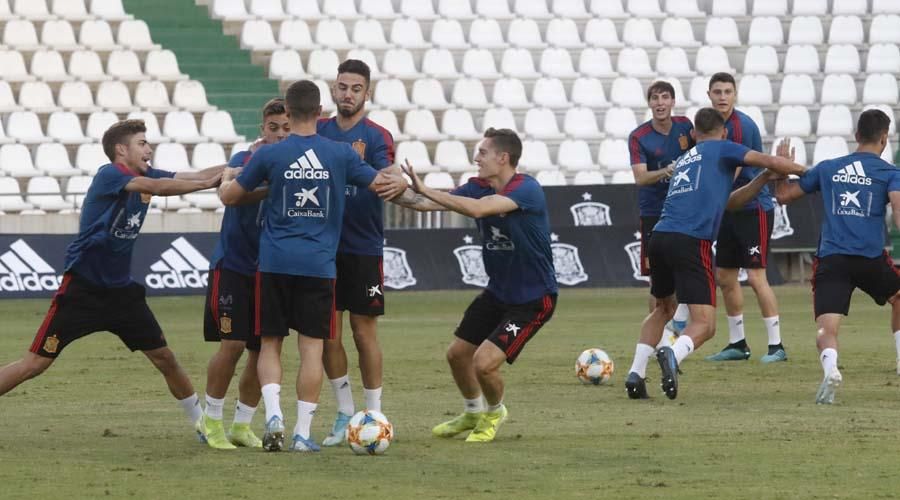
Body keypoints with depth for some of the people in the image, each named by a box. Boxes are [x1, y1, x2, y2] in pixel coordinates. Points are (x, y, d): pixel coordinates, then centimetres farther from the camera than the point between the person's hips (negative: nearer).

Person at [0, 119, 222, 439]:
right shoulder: (108, 176, -16)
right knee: (35, 364, -8)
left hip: (120, 290, 7)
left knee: (164, 358, 7)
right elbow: (159, 187, -29)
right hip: (82, 289, -7)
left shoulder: (145, 175, 6)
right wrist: (210, 182, -29)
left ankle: (201, 424, 18)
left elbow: (193, 177, -1)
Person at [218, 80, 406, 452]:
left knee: (269, 344, 9)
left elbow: (229, 196, 6)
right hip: (319, 264, 0)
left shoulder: (268, 155, -2)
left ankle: (273, 414, -11)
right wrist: (401, 182, 29)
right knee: (312, 347, 3)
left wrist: (226, 179, 29)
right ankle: (303, 432, 1)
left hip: (274, 263, 0)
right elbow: (383, 186, 6)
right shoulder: (340, 154, -1)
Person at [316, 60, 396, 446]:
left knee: (364, 331, -1)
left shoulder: (377, 136, -5)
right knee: (328, 333, 4)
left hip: (364, 249, -4)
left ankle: (373, 415, 8)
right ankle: (345, 414, 15)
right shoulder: (319, 131, 6)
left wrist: (393, 179, -37)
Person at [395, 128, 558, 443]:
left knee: (484, 363, -15)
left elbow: (477, 208, -39)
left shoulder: (527, 189, -25)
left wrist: (425, 190, -40)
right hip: (498, 291, 8)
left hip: (533, 299, -8)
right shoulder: (478, 188, -1)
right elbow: (429, 203, -6)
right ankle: (473, 413, 41)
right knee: (457, 354, 13)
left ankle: (495, 413, 18)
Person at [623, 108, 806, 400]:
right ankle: (673, 354, -37)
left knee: (663, 308, 29)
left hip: (660, 236, 6)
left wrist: (767, 176, 32)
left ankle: (636, 374, 16)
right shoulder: (722, 149, 11)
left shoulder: (684, 160, 30)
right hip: (692, 242, -6)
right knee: (704, 324, -5)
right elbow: (771, 162, 4)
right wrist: (807, 172, 21)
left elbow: (727, 201, 34)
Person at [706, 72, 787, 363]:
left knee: (756, 277, -12)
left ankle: (776, 346, -8)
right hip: (729, 211, 9)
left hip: (754, 209, -9)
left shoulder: (742, 126, -17)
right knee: (725, 277, 9)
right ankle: (737, 344, 20)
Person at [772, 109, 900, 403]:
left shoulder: (827, 169, 17)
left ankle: (830, 366, -41)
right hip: (871, 258, -1)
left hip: (830, 259, 1)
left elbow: (783, 195, 22)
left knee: (826, 328, -10)